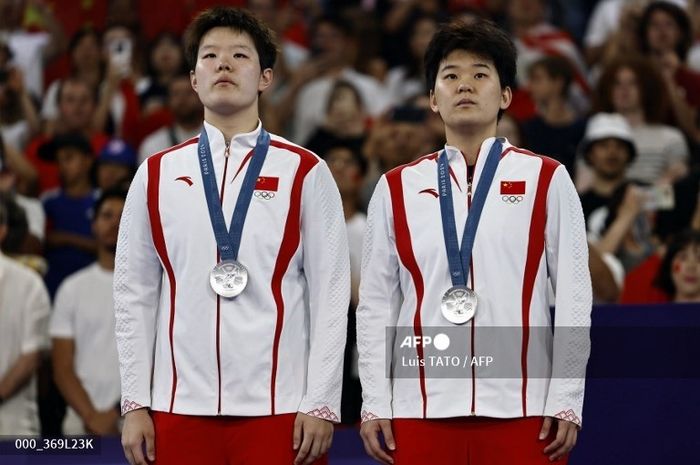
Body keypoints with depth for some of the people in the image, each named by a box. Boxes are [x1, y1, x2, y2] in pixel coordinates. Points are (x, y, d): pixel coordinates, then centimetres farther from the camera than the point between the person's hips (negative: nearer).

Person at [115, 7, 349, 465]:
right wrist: (135, 404, 4)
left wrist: (321, 405, -6)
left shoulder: (305, 174, 3)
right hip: (181, 410, 2)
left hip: (279, 410, -2)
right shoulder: (156, 176, 9)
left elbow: (331, 297, 0)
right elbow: (134, 296, 10)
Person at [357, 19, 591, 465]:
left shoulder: (547, 181, 5)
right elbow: (376, 304, 10)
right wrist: (374, 406, 4)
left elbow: (574, 298, 3)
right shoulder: (396, 189, 10)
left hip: (520, 410, -1)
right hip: (420, 409, 2)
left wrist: (566, 403, -3)